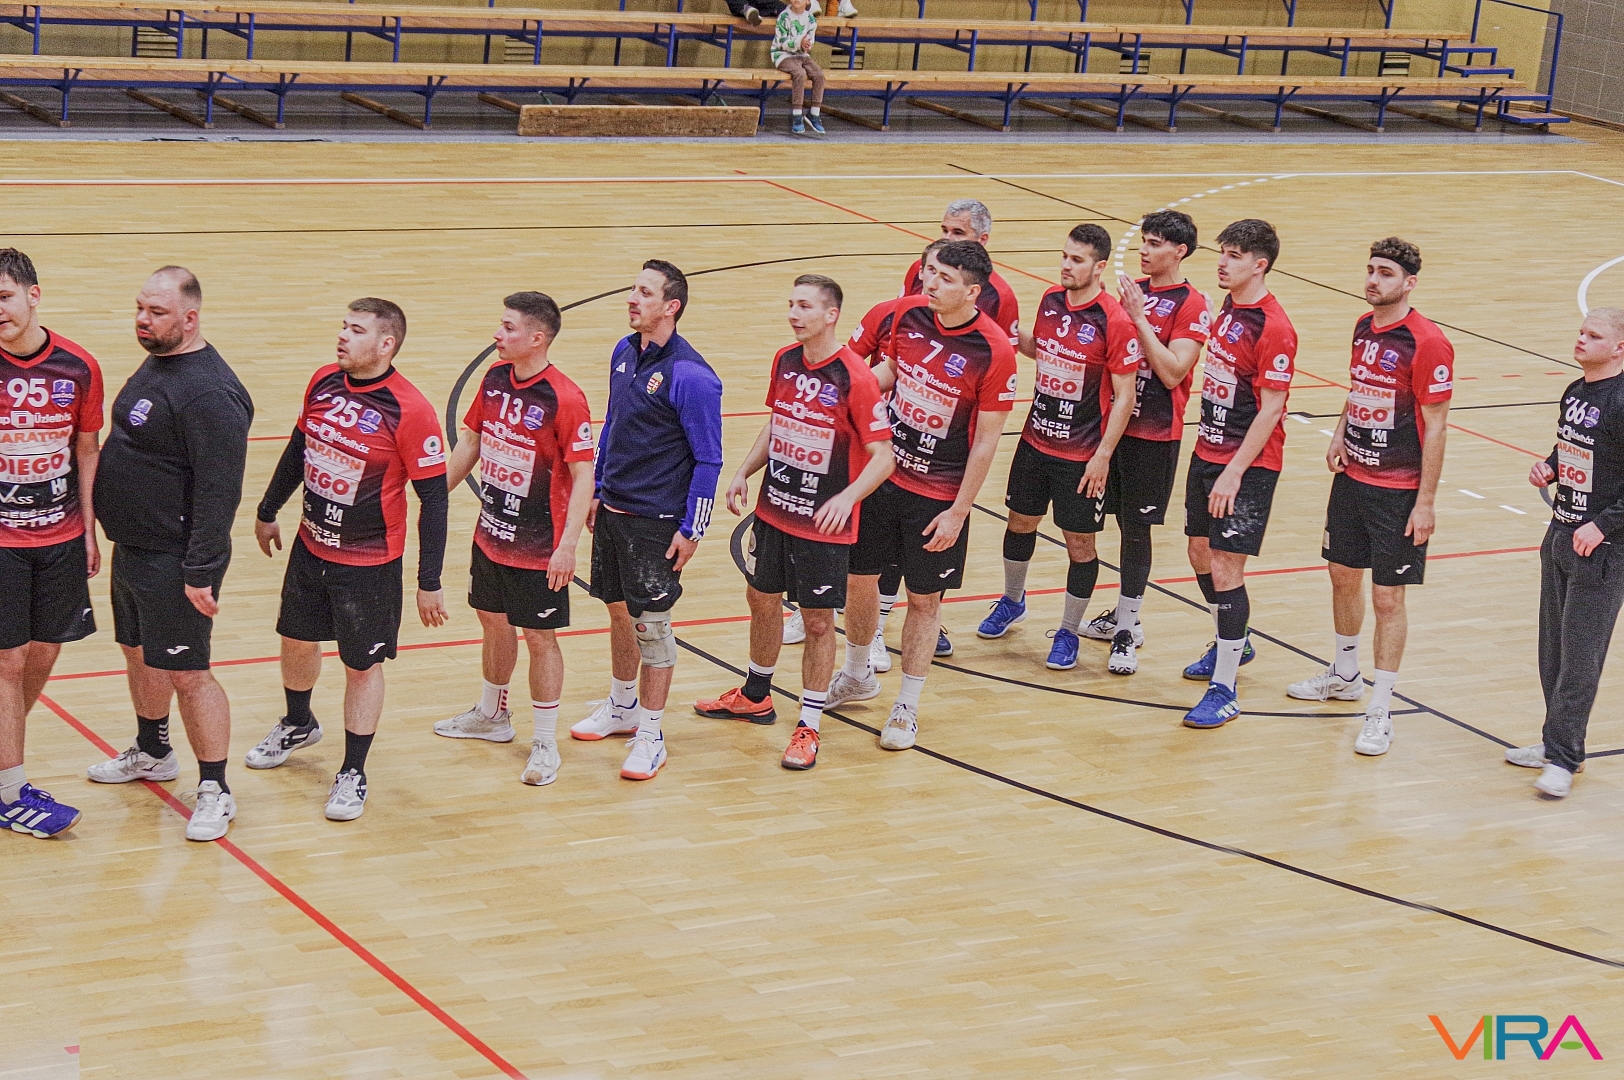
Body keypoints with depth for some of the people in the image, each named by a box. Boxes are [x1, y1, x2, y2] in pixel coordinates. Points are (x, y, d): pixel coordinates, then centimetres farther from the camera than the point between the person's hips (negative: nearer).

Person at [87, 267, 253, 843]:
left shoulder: (210, 393, -23)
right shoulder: (153, 367, 8)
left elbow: (220, 492, -25)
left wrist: (201, 571, -25)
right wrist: (110, 529, 19)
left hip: (173, 562, -10)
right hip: (131, 548, 10)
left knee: (186, 671, -3)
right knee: (139, 654, 23)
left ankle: (215, 790, 8)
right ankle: (152, 752, 43)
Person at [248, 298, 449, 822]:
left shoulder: (409, 410, -22)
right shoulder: (323, 382, -4)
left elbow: (434, 496, -17)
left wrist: (429, 581, -17)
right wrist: (268, 511, 23)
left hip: (369, 563, -6)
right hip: (310, 547, 6)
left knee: (363, 664, 6)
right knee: (296, 640, 22)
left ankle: (353, 774, 21)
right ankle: (298, 725, 50)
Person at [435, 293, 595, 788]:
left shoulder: (564, 399, -22)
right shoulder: (495, 377, 0)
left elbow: (583, 474, -20)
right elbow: (471, 440, 13)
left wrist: (568, 545, -24)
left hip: (539, 547, -7)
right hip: (491, 534, 7)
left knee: (539, 637, 3)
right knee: (493, 621, 22)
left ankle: (545, 743, 16)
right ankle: (492, 715, 42)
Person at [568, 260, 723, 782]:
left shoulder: (691, 375, -19)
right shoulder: (624, 352, 4)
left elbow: (708, 459, -14)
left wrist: (692, 529, -14)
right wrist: (597, 493, 17)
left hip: (656, 520, -7)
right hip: (612, 510, 7)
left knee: (651, 623, 0)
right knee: (619, 612, 19)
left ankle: (650, 736, 11)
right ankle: (622, 707, 37)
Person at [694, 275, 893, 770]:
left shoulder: (855, 377, -20)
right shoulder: (785, 361, 1)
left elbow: (883, 455, -18)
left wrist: (847, 497, -33)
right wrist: (743, 472, 7)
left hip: (825, 524, -7)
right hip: (773, 510, 7)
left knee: (818, 621, 3)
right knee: (762, 600, 20)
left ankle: (809, 726, 16)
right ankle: (755, 696, 42)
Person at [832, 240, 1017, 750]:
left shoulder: (994, 351, -18)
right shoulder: (904, 315, -9)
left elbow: (987, 440, -13)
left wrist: (958, 512, -13)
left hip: (939, 494, -4)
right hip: (882, 473, 4)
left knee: (924, 598, 6)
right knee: (859, 578, 14)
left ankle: (907, 708, 21)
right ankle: (857, 676, 39)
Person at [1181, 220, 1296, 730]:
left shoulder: (1273, 328, -18)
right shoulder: (1228, 310, 9)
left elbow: (1271, 408, -20)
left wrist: (1234, 472, -22)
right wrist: (1208, 450, 16)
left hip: (1248, 466, -9)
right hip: (1208, 453, 9)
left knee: (1225, 569, -9)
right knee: (1200, 554, 19)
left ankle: (1223, 690, -3)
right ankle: (1232, 644, 42)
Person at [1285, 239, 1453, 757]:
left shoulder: (1428, 343, -17)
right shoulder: (1363, 327, 6)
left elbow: (1435, 427, -16)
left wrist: (1426, 501, -16)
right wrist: (1339, 435, 3)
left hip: (1398, 492, -8)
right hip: (1352, 477, 8)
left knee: (1387, 597, -3)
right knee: (1343, 574, 20)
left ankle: (1380, 712, 5)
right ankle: (1344, 675, 40)